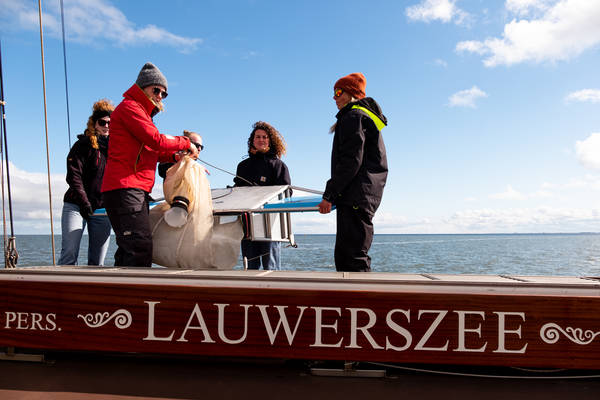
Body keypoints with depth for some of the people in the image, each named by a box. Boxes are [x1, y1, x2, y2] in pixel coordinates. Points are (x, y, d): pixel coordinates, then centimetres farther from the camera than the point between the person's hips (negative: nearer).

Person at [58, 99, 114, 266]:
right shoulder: (84, 145, 2)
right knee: (69, 255, -12)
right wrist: (84, 202, -19)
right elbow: (73, 176, -7)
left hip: (102, 209, 4)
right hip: (76, 206, -3)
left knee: (97, 261, 2)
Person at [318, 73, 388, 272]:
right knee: (343, 256, 12)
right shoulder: (366, 117, 26)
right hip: (362, 196, 11)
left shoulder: (354, 117, -6)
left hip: (356, 197, -11)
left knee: (354, 257, -12)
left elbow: (350, 161, -17)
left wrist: (329, 195, -16)